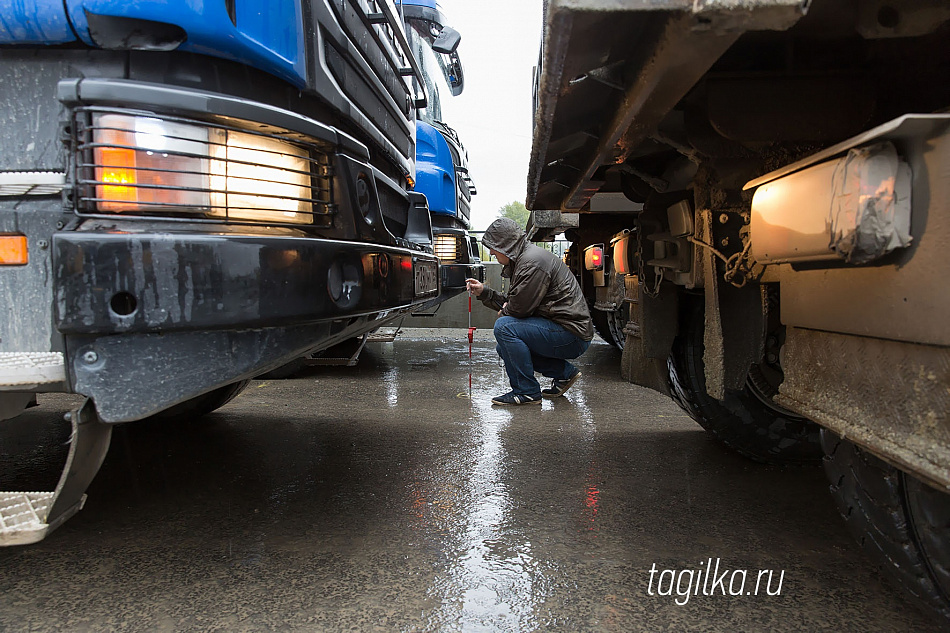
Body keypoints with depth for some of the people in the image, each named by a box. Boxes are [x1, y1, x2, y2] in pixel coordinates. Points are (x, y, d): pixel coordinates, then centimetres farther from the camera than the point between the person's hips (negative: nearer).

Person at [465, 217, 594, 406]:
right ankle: (564, 372, 17)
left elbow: (519, 308, -20)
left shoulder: (532, 261, -19)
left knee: (504, 327, -21)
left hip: (573, 336, -11)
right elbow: (512, 303, 20)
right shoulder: (523, 258, 14)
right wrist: (483, 292, 14)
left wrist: (503, 312, 1)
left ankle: (527, 392, -10)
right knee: (504, 346, 15)